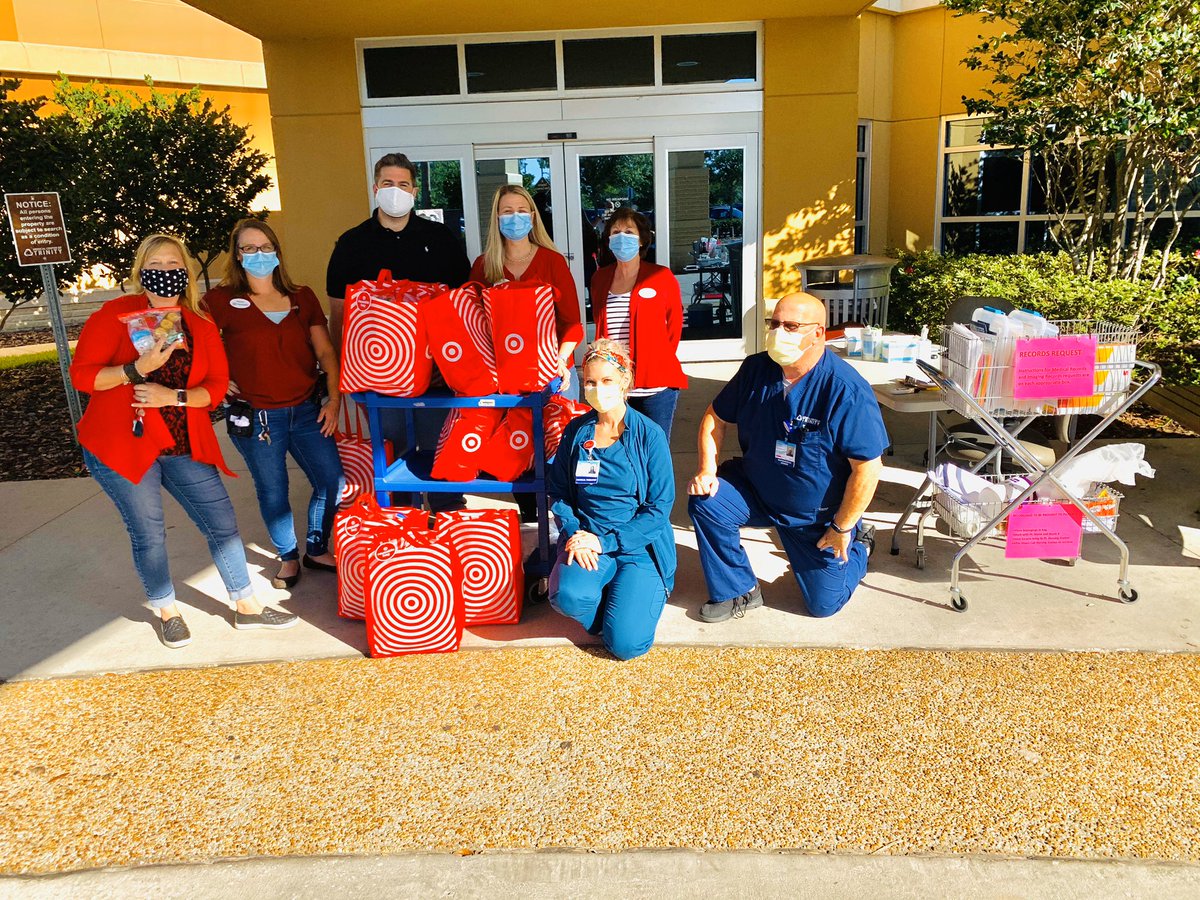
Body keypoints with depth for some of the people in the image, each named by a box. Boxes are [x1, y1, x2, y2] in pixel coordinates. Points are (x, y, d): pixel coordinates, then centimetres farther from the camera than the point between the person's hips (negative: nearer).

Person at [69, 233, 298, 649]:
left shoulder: (202, 326, 4)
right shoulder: (116, 314, -7)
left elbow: (217, 384, 0)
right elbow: (81, 374, -11)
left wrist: (175, 397, -18)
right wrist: (138, 369, -26)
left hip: (184, 447, 4)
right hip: (121, 445, -4)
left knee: (222, 521, 4)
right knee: (148, 533, 4)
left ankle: (246, 607, 19)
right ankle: (168, 612, 26)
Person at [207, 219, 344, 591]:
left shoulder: (302, 298, 6)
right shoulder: (222, 300, -4)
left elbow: (325, 352, 5)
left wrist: (333, 399, -2)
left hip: (307, 411, 3)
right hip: (256, 418, -3)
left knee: (333, 482, 3)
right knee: (273, 493, 8)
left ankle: (317, 549, 27)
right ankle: (288, 557, 31)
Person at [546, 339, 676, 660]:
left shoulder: (649, 435, -7)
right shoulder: (576, 432, 3)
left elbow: (659, 507, -8)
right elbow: (558, 493, 8)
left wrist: (606, 541, -15)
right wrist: (574, 533, -12)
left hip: (639, 544, -2)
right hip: (586, 539, 2)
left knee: (625, 643, -17)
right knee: (569, 596, -31)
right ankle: (610, 604, 6)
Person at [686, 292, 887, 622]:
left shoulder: (846, 389, -27)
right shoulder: (756, 369, -10)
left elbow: (868, 466, -24)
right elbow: (715, 416, 2)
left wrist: (842, 528, -18)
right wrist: (707, 471, -12)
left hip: (818, 515, -4)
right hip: (756, 490, 4)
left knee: (824, 604, 5)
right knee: (705, 501, -23)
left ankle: (858, 544, 36)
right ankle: (738, 591, -2)